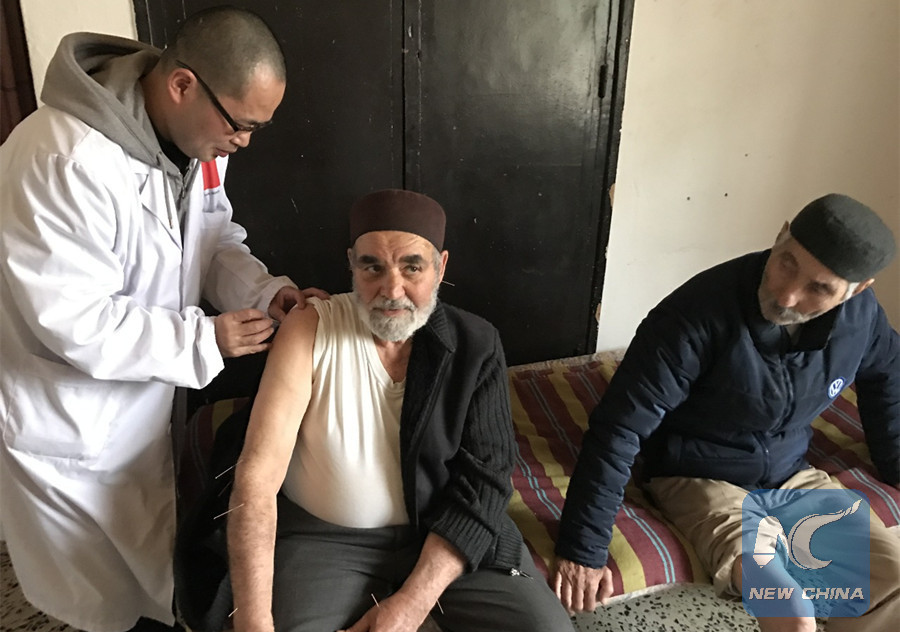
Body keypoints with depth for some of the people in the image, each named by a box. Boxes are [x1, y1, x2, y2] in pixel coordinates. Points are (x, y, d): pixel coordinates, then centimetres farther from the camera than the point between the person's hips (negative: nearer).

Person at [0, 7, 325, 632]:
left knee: (158, 578, 27)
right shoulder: (67, 161, -33)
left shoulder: (197, 136, -8)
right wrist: (203, 340, -25)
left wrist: (264, 291, -15)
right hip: (60, 425, -6)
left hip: (139, 406, 7)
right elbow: (70, 322, -30)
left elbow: (213, 240, 4)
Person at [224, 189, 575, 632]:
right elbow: (258, 475, -17)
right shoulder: (309, 331, -13)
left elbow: (483, 479, -9)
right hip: (325, 535, -1)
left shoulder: (476, 345, -8)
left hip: (446, 531, 2)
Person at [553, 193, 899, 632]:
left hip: (791, 474, 6)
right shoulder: (701, 311, -30)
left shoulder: (861, 316, -11)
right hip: (696, 477, -5)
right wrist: (583, 548, -27)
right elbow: (619, 427, -29)